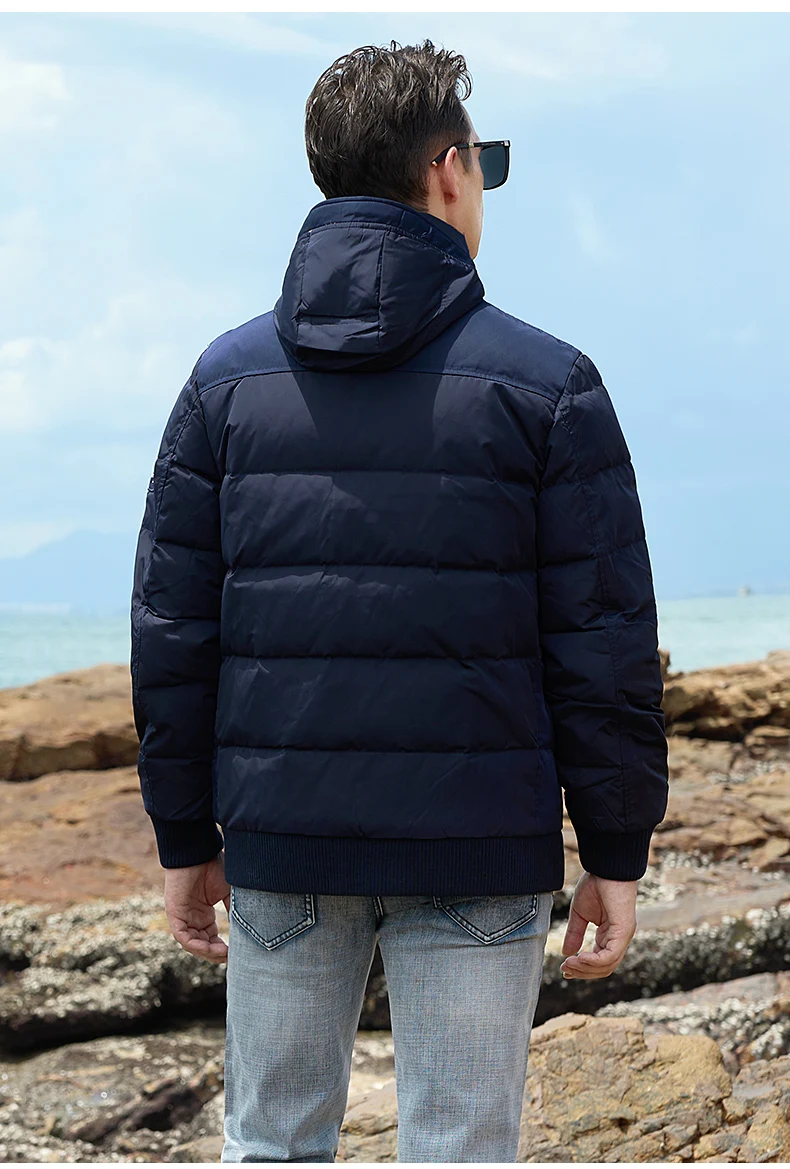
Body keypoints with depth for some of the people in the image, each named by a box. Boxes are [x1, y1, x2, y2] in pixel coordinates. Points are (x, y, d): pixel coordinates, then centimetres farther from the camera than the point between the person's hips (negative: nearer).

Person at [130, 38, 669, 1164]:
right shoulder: (548, 384, -3)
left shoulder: (226, 376, 5)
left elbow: (172, 627, 4)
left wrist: (186, 839, 11)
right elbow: (604, 639, -5)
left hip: (279, 846, 3)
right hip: (477, 857, -2)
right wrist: (616, 856, 3)